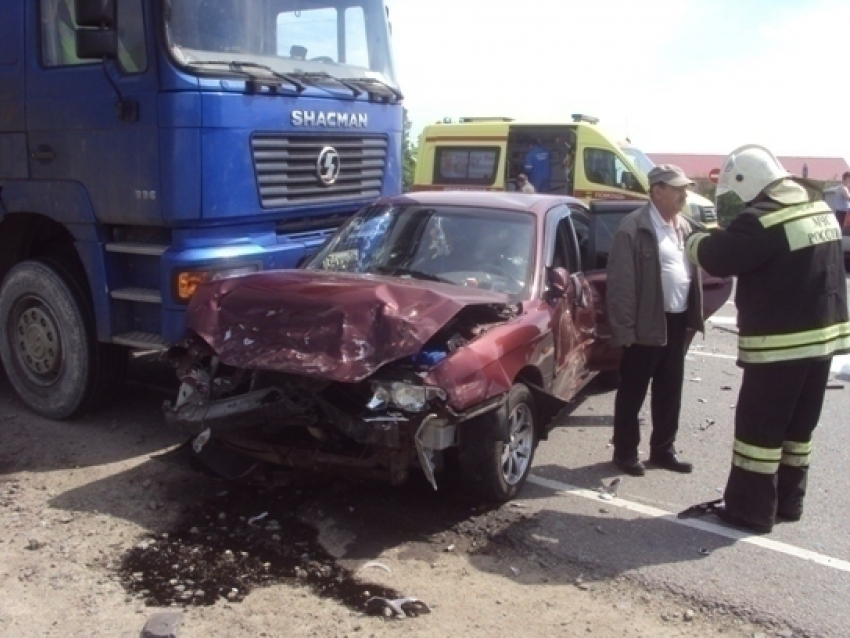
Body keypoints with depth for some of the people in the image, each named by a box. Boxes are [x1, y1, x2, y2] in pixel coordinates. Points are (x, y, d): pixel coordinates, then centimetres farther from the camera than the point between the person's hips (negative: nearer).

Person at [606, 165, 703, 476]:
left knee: (669, 390, 16)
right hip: (647, 323, -8)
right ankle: (625, 452, 19)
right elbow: (621, 283, -16)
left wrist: (693, 314, 9)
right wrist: (624, 329, -18)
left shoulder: (683, 226, 11)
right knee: (633, 391, 6)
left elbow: (693, 269, 16)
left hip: (677, 321, 8)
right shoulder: (634, 228, -14)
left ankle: (663, 449, 30)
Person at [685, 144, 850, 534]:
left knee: (758, 428, 2)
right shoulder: (819, 207, 10)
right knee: (798, 425, 17)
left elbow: (718, 258, -16)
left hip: (781, 341, -9)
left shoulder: (763, 218, -19)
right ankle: (788, 502, 28)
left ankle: (751, 511, 10)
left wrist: (696, 242, 6)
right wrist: (722, 239, 13)